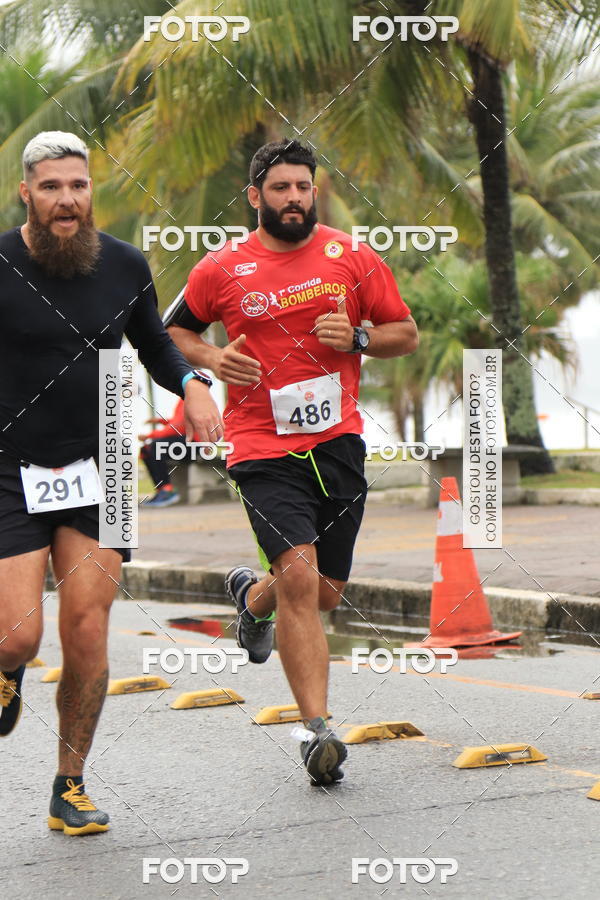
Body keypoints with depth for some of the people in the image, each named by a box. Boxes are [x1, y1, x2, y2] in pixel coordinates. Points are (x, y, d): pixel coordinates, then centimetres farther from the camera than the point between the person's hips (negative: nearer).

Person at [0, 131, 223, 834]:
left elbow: (153, 343, 20)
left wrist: (192, 384, 1)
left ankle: (70, 787, 14)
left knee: (86, 634, -3)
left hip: (98, 471, 3)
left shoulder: (124, 266, 2)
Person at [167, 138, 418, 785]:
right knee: (299, 575, -19)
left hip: (338, 441, 3)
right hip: (263, 447, -3)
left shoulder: (351, 258, 5)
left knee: (324, 591, 11)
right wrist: (213, 359, -4)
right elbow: (176, 331, 16)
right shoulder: (221, 270, 1)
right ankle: (317, 729, -13)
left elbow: (406, 333, 11)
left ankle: (252, 596, 47)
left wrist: (357, 337, -9)